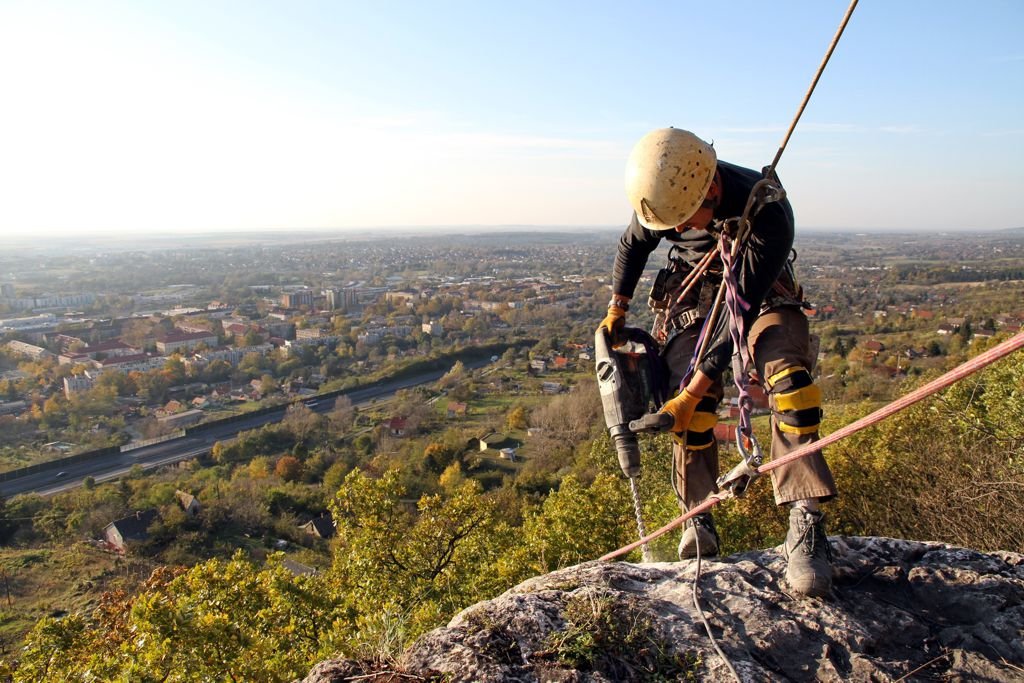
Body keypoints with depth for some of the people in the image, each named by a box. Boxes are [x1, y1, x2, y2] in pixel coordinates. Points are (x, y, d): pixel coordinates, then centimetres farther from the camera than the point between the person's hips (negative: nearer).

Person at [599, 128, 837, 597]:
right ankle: (697, 518, -4)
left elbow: (740, 310, -34)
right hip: (692, 289, 3)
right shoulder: (666, 190, -21)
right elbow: (634, 243, 2)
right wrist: (616, 310, 5)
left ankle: (806, 524, -27)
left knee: (787, 375, -29)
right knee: (693, 401, -19)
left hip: (760, 292, -2)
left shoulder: (769, 214, -35)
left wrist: (690, 393, -35)